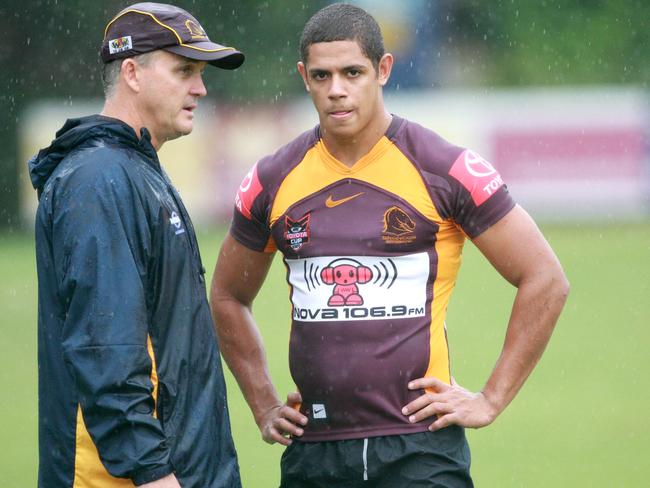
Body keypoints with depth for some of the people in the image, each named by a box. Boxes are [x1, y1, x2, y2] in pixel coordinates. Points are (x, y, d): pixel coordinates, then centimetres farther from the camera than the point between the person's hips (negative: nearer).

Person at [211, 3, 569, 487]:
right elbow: (228, 297, 23)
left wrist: (491, 400, -1)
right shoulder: (274, 180, 8)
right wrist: (264, 407, 15)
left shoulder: (445, 170, -3)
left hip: (419, 447, -3)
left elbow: (545, 280, 1)